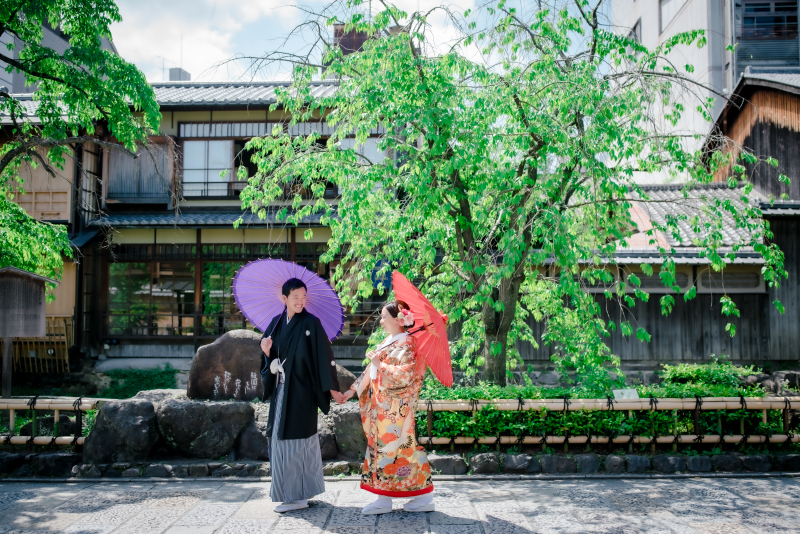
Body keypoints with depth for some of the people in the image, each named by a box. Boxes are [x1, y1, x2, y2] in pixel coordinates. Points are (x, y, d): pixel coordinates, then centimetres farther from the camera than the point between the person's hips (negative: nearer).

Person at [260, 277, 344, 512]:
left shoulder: (311, 323, -9)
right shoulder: (276, 323, 8)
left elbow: (324, 354, -11)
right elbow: (271, 358, 14)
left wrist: (332, 387, -14)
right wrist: (266, 351, -10)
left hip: (300, 390, -7)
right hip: (281, 388, 7)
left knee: (295, 437, -5)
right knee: (280, 436, 11)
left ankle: (297, 495, 4)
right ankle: (302, 489, 25)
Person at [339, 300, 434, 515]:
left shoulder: (405, 344, -12)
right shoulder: (389, 341, 15)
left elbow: (405, 375, -23)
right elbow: (371, 371, 20)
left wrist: (380, 365, -19)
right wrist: (353, 390, 21)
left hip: (395, 407, -9)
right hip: (382, 405, 9)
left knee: (388, 446, -5)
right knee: (380, 444, 9)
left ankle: (384, 500, 3)